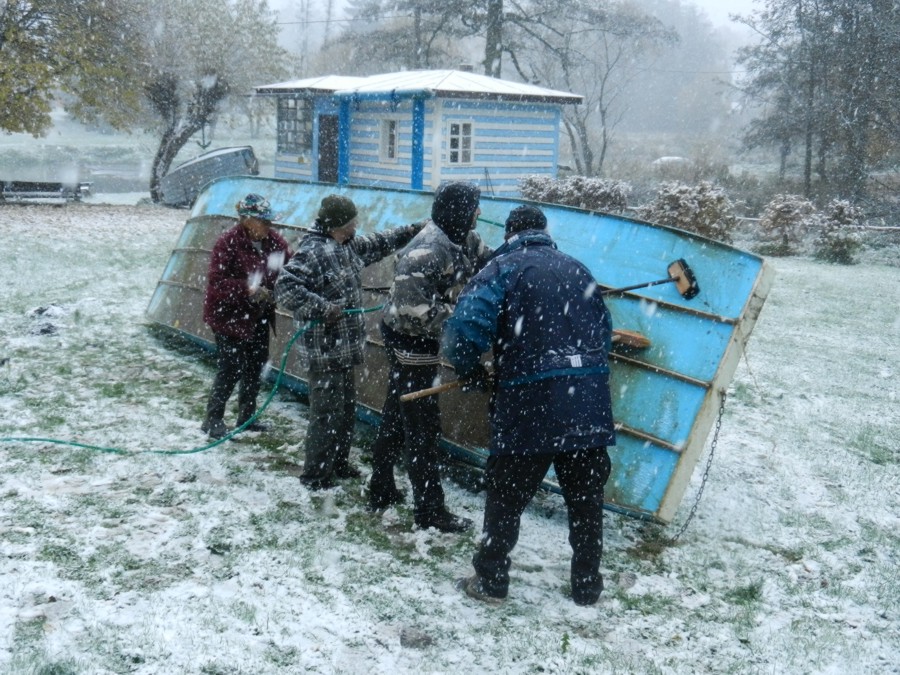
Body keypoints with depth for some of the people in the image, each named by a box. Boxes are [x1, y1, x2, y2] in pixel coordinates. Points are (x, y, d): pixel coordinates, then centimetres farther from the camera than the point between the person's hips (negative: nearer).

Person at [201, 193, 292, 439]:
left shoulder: (273, 241, -2)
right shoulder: (227, 243, -19)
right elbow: (216, 283, -20)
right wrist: (247, 290, -31)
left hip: (258, 316, 7)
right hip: (229, 316, -7)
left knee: (255, 366, 15)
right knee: (230, 370, -5)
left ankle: (246, 416, 31)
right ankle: (213, 421, 10)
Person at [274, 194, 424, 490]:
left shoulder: (349, 245, 11)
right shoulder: (312, 252, -18)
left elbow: (379, 243, 26)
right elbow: (285, 287, -25)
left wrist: (414, 230, 22)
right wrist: (322, 307, -26)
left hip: (345, 347, 10)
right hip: (324, 351, -10)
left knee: (347, 408, 18)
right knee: (327, 413, -5)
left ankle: (338, 463, 34)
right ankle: (315, 475, 7)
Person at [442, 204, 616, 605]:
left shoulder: (504, 267, -2)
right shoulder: (576, 269, 15)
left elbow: (466, 327, -15)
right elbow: (604, 331, 19)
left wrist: (469, 370, 1)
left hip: (530, 405, -5)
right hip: (590, 404, 5)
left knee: (506, 496, 11)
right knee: (586, 498, 17)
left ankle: (491, 581, 22)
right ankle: (587, 586, 28)